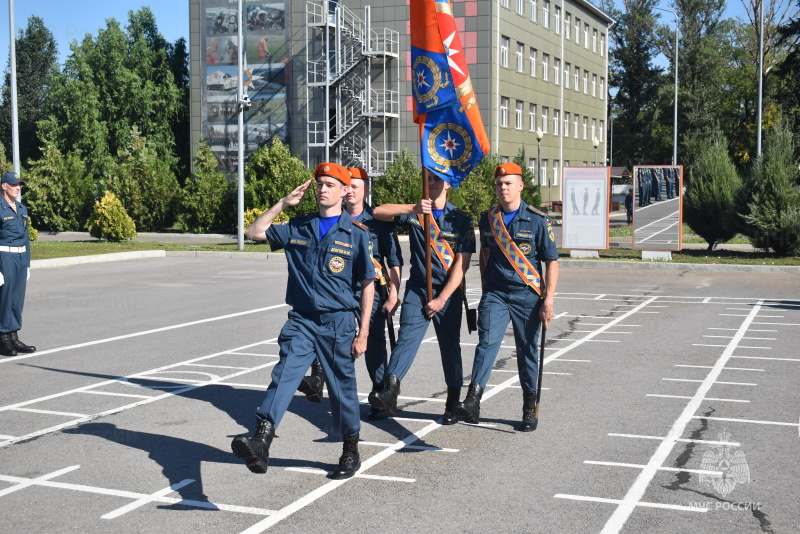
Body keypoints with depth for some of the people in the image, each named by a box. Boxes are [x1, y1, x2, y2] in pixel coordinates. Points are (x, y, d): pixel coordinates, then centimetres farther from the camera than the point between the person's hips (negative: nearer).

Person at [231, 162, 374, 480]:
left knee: (343, 387, 8)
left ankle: (351, 451, 26)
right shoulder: (298, 228, 9)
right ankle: (261, 441, -33)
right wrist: (284, 203, 5)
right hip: (301, 320, 2)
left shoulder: (355, 233, -1)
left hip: (339, 323, -2)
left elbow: (367, 285, 1)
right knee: (284, 375, -18)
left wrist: (363, 333, -3)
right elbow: (254, 232, 13)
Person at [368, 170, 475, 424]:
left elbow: (462, 264, -6)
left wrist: (441, 299, -11)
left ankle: (453, 405, 17)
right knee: (407, 337, -18)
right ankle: (389, 392, -34)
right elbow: (378, 212, -9)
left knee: (450, 346, 6)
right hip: (417, 288, 1)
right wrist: (413, 209, -23)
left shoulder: (461, 219, -1)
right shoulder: (413, 213, 6)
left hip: (449, 291, -1)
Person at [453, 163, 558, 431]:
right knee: (487, 342, -18)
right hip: (495, 293, 2)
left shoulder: (537, 220, -4)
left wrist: (548, 300, -10)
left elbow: (551, 261, -3)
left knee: (527, 351, 7)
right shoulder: (488, 219, 7)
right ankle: (472, 401, -31)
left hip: (527, 295, -1)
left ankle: (530, 408, 22)